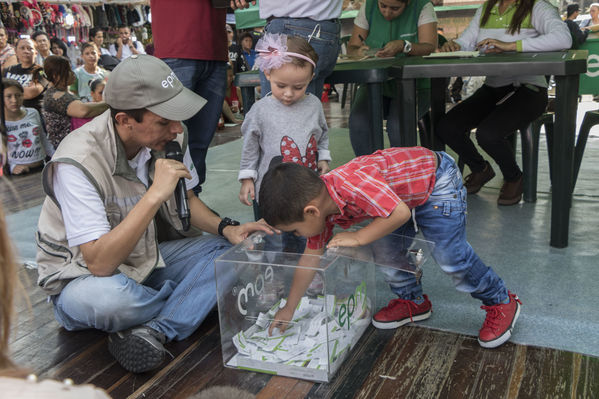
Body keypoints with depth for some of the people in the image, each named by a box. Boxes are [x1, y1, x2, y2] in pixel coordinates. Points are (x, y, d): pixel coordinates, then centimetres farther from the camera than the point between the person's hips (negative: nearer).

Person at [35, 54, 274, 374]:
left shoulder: (170, 137, -10)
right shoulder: (78, 162, -29)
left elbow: (186, 201, 7)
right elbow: (99, 263, -34)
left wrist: (226, 228, -13)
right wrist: (156, 194, -39)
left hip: (150, 256, 6)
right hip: (84, 275, -5)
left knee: (232, 251, -12)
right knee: (106, 297, -39)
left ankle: (151, 331, -23)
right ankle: (192, 301, -7)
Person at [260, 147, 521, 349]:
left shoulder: (353, 184, -41)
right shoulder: (319, 200, -10)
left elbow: (400, 213, -41)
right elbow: (311, 256, 0)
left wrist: (357, 238, -30)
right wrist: (288, 309, 4)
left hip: (438, 181, -8)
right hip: (402, 193, 8)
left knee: (450, 255, -9)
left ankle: (501, 302, 13)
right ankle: (412, 301, 26)